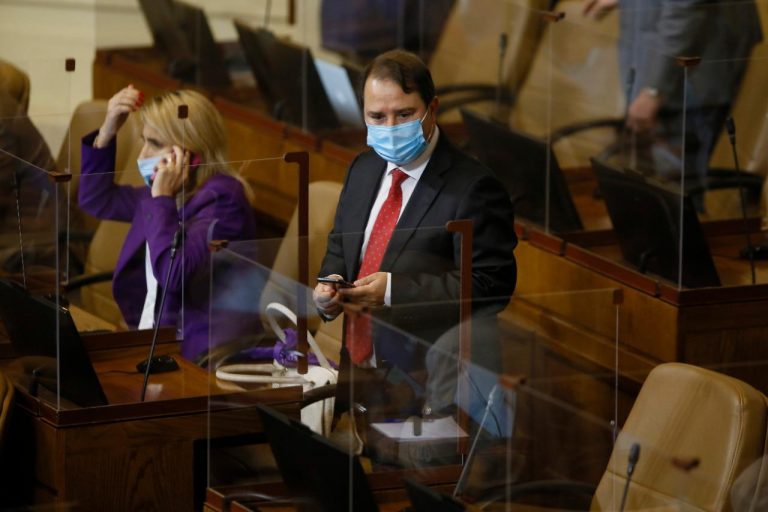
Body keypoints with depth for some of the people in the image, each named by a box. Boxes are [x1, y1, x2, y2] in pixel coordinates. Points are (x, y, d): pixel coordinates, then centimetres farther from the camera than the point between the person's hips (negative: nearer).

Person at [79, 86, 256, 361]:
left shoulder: (221, 198, -13)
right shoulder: (172, 192, 12)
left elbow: (173, 274, -25)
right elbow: (96, 200, 28)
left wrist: (163, 199, -18)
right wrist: (106, 132, 15)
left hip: (193, 351, -8)